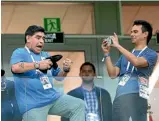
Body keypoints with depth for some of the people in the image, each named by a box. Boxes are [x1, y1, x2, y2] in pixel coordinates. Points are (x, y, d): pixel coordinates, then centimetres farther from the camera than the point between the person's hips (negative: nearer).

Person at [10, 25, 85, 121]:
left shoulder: (46, 55, 21)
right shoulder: (20, 52, 2)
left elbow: (59, 77, 23)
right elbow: (15, 68, -20)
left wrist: (65, 70, 0)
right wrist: (37, 65, -27)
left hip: (53, 98, 6)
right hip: (33, 104, -6)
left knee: (80, 105, -6)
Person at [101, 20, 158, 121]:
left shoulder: (151, 54, 8)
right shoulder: (126, 55, 27)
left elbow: (136, 62, -13)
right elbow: (113, 74, 17)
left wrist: (118, 46, -7)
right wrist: (107, 54, 8)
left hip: (136, 96, -5)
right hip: (119, 97, 5)